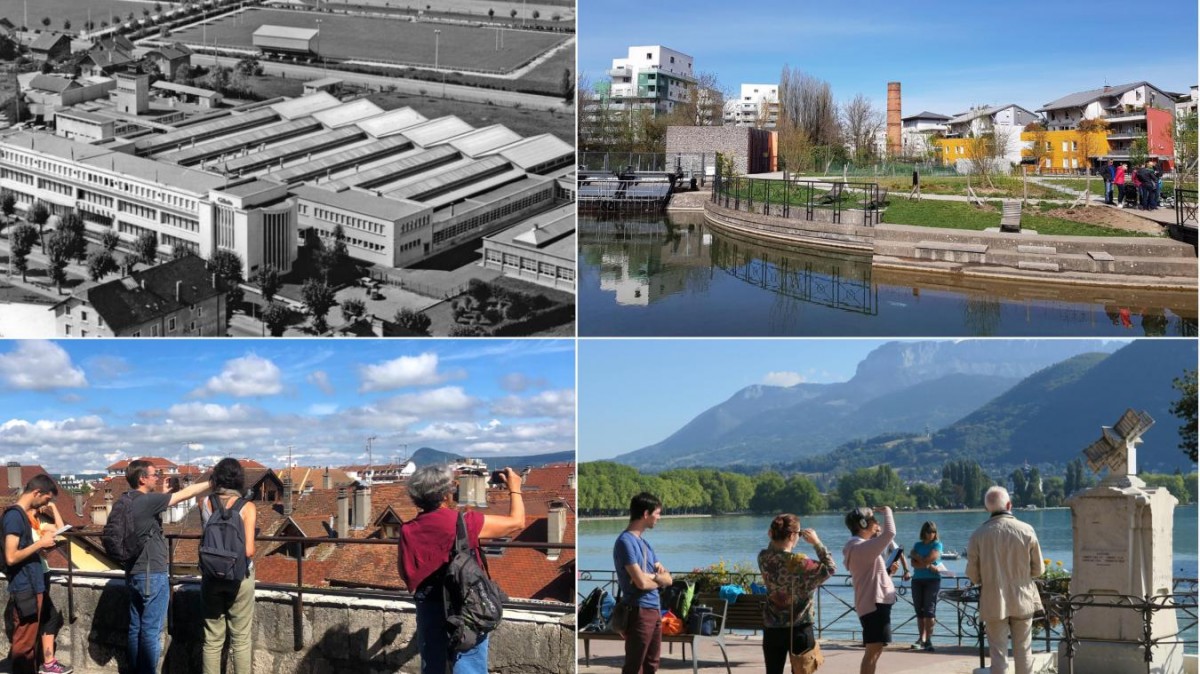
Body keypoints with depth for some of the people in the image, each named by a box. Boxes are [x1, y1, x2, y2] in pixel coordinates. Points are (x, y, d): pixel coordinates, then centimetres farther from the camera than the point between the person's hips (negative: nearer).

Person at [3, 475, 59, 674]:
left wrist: (42, 546, 8)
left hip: (32, 587, 10)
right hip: (24, 590, -10)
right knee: (23, 646, -4)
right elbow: (11, 557, -22)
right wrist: (40, 543, -16)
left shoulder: (22, 514, 13)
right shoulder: (14, 515, -16)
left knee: (30, 643, 14)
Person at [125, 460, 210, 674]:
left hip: (134, 573, 9)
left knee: (136, 627, 13)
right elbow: (185, 493, -13)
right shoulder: (147, 501, -17)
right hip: (152, 574, -9)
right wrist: (212, 483, -6)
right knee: (151, 631, -3)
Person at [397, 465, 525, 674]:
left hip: (428, 610, 4)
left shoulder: (408, 531, -3)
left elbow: (404, 573, 10)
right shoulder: (464, 523, -15)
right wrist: (515, 489, 9)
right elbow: (516, 522, -7)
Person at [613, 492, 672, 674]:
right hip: (638, 612, -9)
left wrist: (651, 576, -10)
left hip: (654, 610, 9)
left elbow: (668, 578, 11)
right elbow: (641, 582, -22)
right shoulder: (625, 541, -15)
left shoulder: (644, 542, 15)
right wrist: (659, 579, 0)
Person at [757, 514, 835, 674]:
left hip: (772, 628, 5)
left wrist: (773, 538, 4)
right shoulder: (798, 563, -21)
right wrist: (816, 543, -9)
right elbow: (830, 569, -12)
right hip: (799, 628, -5)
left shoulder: (764, 557, -5)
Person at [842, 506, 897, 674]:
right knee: (874, 649, -11)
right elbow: (890, 533, -28)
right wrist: (887, 511, -12)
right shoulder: (861, 547, -17)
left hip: (874, 602, 11)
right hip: (874, 603, -11)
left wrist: (888, 571, 8)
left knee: (875, 649, 15)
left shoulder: (859, 547, 18)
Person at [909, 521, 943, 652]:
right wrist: (928, 566, -14)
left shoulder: (937, 545, 3)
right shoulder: (917, 545, 14)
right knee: (919, 611, 4)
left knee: (929, 610, -11)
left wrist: (916, 556, 4)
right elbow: (914, 563, 0)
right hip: (917, 580, 4)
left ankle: (928, 640, -14)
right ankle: (921, 639, 10)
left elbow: (928, 559, -11)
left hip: (933, 579, -4)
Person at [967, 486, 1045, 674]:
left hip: (994, 602, -1)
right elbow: (1038, 569, -2)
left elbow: (973, 575, -5)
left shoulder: (979, 534, -10)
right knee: (1023, 651, 13)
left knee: (998, 652, 4)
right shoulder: (1026, 531, -9)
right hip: (1022, 600, 1)